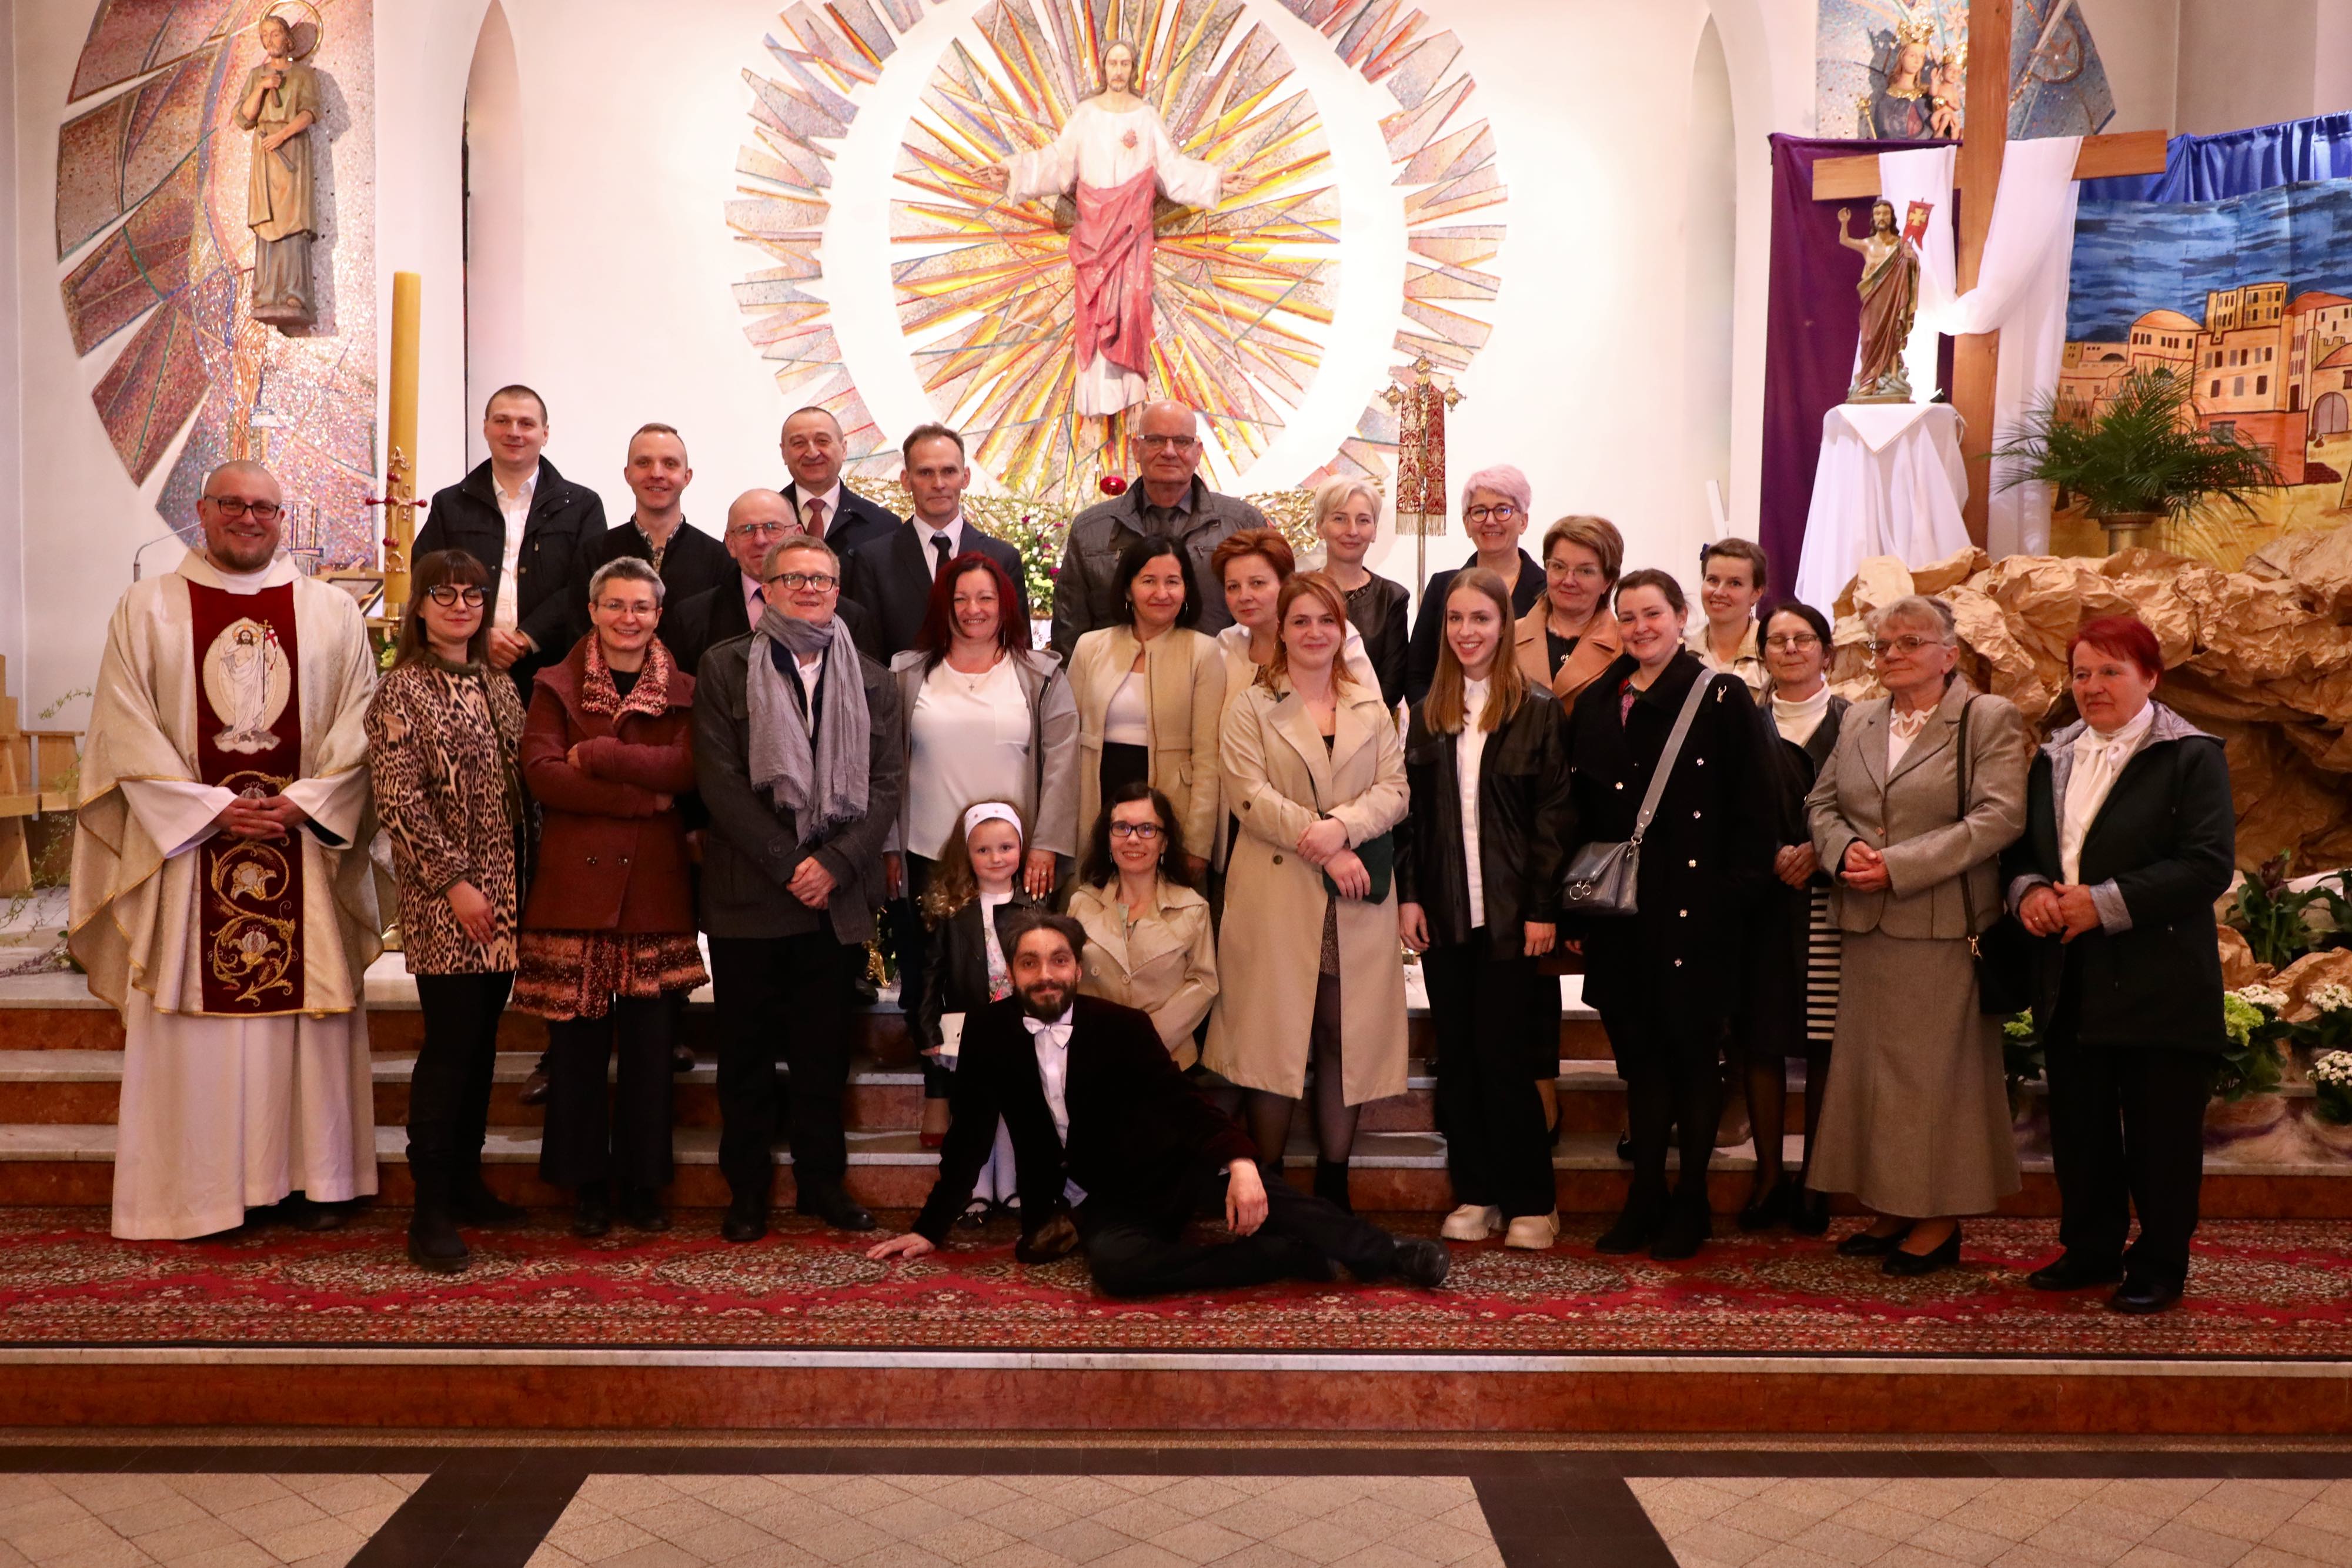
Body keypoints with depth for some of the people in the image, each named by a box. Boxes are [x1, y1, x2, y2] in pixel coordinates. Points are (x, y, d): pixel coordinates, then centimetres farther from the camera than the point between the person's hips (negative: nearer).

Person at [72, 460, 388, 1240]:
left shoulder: (332, 612, 8)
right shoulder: (147, 610, 6)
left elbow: (361, 727, 3)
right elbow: (126, 732, -1)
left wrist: (305, 802, -11)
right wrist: (212, 808, -11)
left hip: (305, 837, 1)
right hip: (189, 846, -1)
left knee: (307, 1003, 4)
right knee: (195, 1013, 2)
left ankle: (315, 1174, 13)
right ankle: (197, 1183, 12)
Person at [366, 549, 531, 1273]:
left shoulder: (499, 687, 14)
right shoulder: (403, 689, -5)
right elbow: (399, 800, -11)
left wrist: (520, 883, 9)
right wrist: (454, 881, -15)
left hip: (503, 892, 6)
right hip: (443, 898, -6)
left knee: (481, 1042, 11)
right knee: (450, 1044, -6)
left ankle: (466, 1182, 22)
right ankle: (431, 1209, 2)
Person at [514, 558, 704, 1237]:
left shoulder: (682, 692, 11)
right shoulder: (556, 686, 8)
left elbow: (689, 768, -6)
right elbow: (541, 772, -7)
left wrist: (598, 755, -11)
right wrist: (641, 795, -12)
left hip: (654, 883, 1)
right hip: (576, 881, -1)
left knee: (650, 1042, 3)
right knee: (577, 1042, 2)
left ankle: (643, 1183, 16)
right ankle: (587, 1183, 16)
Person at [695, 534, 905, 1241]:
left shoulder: (871, 680, 10)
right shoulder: (725, 667, 3)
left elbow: (887, 783, 3)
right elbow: (719, 779, -5)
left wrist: (835, 863, -10)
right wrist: (787, 864, -11)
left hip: (838, 894, 2)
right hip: (749, 894, -2)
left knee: (825, 1051, 8)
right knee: (747, 1052, 6)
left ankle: (822, 1182, 20)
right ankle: (747, 1189, 18)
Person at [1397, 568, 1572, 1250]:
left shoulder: (1538, 711, -2)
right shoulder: (1427, 714, 9)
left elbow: (1553, 816, -5)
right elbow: (1410, 811, 8)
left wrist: (1544, 909, -10)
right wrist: (1408, 894, -1)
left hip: (1511, 914, -4)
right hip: (1444, 912, 4)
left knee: (1501, 1054, -3)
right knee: (1456, 1054, 8)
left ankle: (1532, 1201, 10)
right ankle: (1475, 1194, 18)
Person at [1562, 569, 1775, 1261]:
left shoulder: (1722, 698, -2)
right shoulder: (1596, 704, 11)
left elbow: (1752, 811, -6)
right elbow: (1579, 812, 12)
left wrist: (1734, 897, -13)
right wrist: (1577, 900, 6)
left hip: (1693, 909, -4)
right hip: (1619, 911, 4)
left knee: (1690, 1049, 5)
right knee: (1638, 1052, 10)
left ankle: (1691, 1203, 17)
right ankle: (1645, 1197, 21)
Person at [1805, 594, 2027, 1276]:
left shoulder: (1990, 720, -3)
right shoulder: (1859, 721, 15)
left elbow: (1998, 818, -13)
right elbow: (1822, 804, 15)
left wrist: (1899, 865, -18)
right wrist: (1845, 849, -8)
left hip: (1942, 927, -6)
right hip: (1865, 926, 6)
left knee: (1936, 1066, 0)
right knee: (1869, 1062, 10)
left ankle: (1939, 1219, 12)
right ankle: (1889, 1209, 21)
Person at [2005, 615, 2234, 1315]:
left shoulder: (2191, 756, -5)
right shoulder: (2053, 758, 14)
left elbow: (2209, 865, -15)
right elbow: (2019, 846, 17)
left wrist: (2104, 903, -19)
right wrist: (2028, 889, -6)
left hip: (2159, 987, -6)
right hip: (2071, 987, 6)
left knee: (2159, 1134, 3)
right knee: (2078, 1127, 12)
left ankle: (2159, 1266, 16)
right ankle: (2090, 1250, 26)